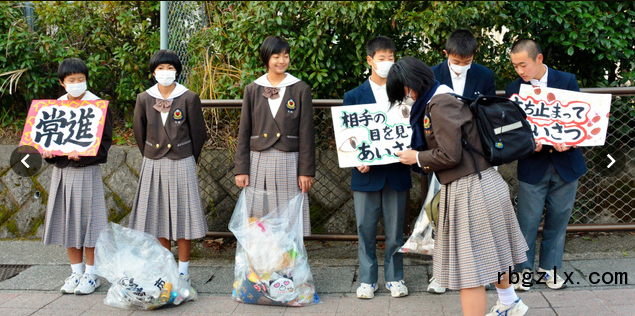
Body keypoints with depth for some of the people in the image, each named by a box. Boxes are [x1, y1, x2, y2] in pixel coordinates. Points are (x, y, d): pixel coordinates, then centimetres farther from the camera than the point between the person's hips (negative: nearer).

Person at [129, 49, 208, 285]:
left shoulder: (188, 98, -5)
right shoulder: (144, 99, 1)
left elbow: (198, 133, 3)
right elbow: (139, 133, 12)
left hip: (182, 164, -2)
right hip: (154, 165, 3)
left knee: (183, 215, 1)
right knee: (159, 216, 7)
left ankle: (183, 270, 10)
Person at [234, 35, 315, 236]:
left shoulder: (300, 90, 3)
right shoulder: (252, 90, 8)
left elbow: (306, 134, 1)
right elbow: (243, 133, 8)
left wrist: (306, 171, -3)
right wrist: (241, 169, 2)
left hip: (289, 163, -1)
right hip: (259, 162, 2)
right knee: (259, 220, 3)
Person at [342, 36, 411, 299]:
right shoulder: (354, 96, 4)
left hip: (397, 172, 1)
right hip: (367, 174, -1)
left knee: (395, 230, 7)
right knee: (366, 230, 5)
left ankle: (395, 277, 19)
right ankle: (367, 279, 15)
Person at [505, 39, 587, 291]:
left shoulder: (567, 81, 0)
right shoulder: (514, 90, 0)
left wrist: (569, 142, -19)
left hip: (566, 163, 1)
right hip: (533, 165, -1)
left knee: (558, 219, 9)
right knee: (527, 220, 0)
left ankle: (548, 268, 23)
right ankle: (523, 270, 15)